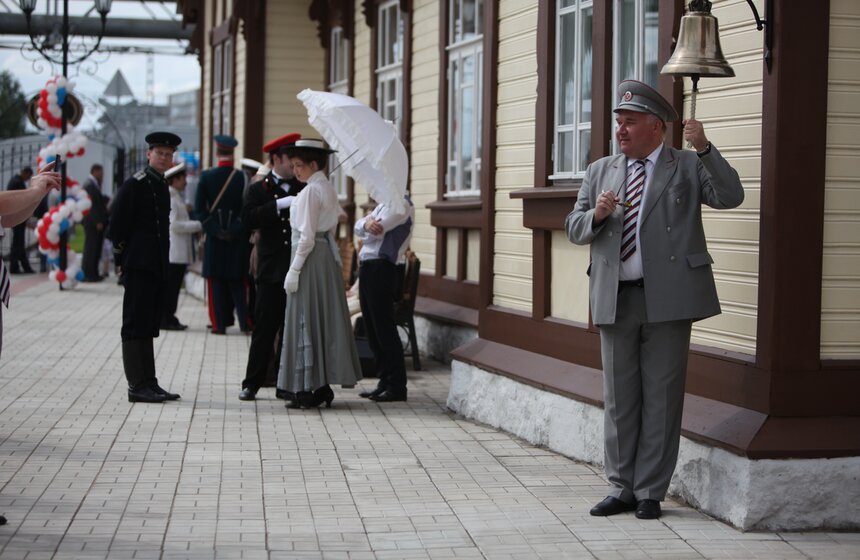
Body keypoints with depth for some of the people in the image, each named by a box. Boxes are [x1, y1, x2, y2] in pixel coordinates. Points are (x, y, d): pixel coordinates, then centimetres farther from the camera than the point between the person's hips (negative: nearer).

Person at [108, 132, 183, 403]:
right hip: (139, 268, -9)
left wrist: (164, 264, 17)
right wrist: (123, 257, -8)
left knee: (148, 327, 11)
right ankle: (137, 386, -5)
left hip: (157, 268, 9)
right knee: (136, 326, -6)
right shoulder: (134, 184, -9)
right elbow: (116, 224, -12)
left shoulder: (161, 185, 17)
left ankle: (149, 383, 15)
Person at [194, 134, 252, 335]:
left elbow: (199, 208, -5)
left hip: (214, 239, 0)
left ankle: (219, 323, 4)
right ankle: (245, 321, 5)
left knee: (216, 281, 5)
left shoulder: (206, 176, -3)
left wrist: (214, 230, -3)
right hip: (238, 240, 0)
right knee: (237, 282, 9)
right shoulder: (243, 177, -5)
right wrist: (236, 230, -3)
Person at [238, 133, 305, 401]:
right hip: (272, 271, -2)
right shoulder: (259, 189, 5)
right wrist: (281, 204, -19)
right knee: (264, 328, 0)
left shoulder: (303, 190, 12)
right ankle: (252, 383, 6)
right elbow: (248, 218, -12)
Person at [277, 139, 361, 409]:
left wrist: (294, 270, -16)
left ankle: (306, 389, -3)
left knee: (305, 319, -5)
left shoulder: (311, 191, -14)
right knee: (325, 318, 11)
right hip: (327, 256, 9)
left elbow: (307, 235, -18)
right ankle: (323, 385, 15)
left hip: (310, 257, -9)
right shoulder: (328, 188, 13)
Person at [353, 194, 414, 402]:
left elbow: (375, 232, -19)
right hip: (368, 268, 10)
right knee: (372, 330, 12)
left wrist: (368, 223, 3)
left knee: (384, 329, -7)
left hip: (381, 270, -10)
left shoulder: (400, 204, -10)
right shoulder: (384, 204, 19)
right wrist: (367, 224, -14)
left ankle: (397, 387, -2)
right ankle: (385, 382, 19)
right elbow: (359, 228, 8)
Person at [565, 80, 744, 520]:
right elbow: (574, 229, 13)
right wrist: (596, 214, -9)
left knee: (661, 397, 1)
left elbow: (730, 196, -11)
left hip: (668, 298, -3)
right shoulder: (600, 171, 15)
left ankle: (650, 492, 9)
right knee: (618, 397, 8)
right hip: (615, 299, 4)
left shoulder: (688, 167, 5)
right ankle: (621, 488, 18)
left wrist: (705, 148, -21)